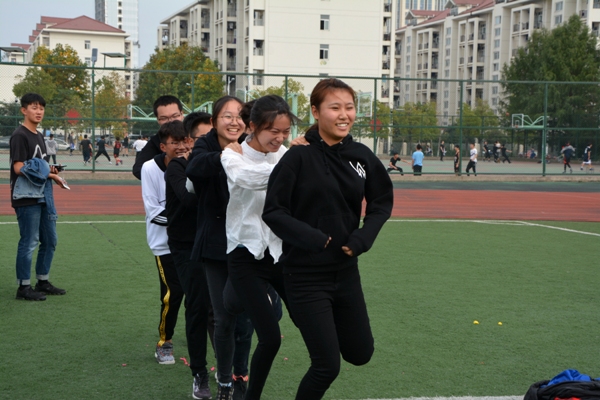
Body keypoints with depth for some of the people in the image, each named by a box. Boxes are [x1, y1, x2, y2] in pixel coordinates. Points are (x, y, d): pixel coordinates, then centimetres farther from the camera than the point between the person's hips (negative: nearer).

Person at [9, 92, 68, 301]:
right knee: (29, 242, -5)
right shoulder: (19, 135, -11)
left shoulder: (38, 135, 17)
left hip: (43, 196, 9)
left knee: (50, 240, 14)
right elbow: (19, 168, -19)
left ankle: (43, 282, 25)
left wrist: (49, 170, 2)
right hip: (26, 197, -9)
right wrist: (49, 174, -16)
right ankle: (24, 287, 4)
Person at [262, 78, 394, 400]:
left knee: (360, 354, 17)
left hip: (346, 271, 5)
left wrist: (362, 238, -5)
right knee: (327, 365, -2)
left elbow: (381, 202, 11)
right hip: (306, 275, -5)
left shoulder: (361, 155, 0)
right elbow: (273, 212, -13)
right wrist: (314, 240, -24)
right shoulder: (299, 156, -14)